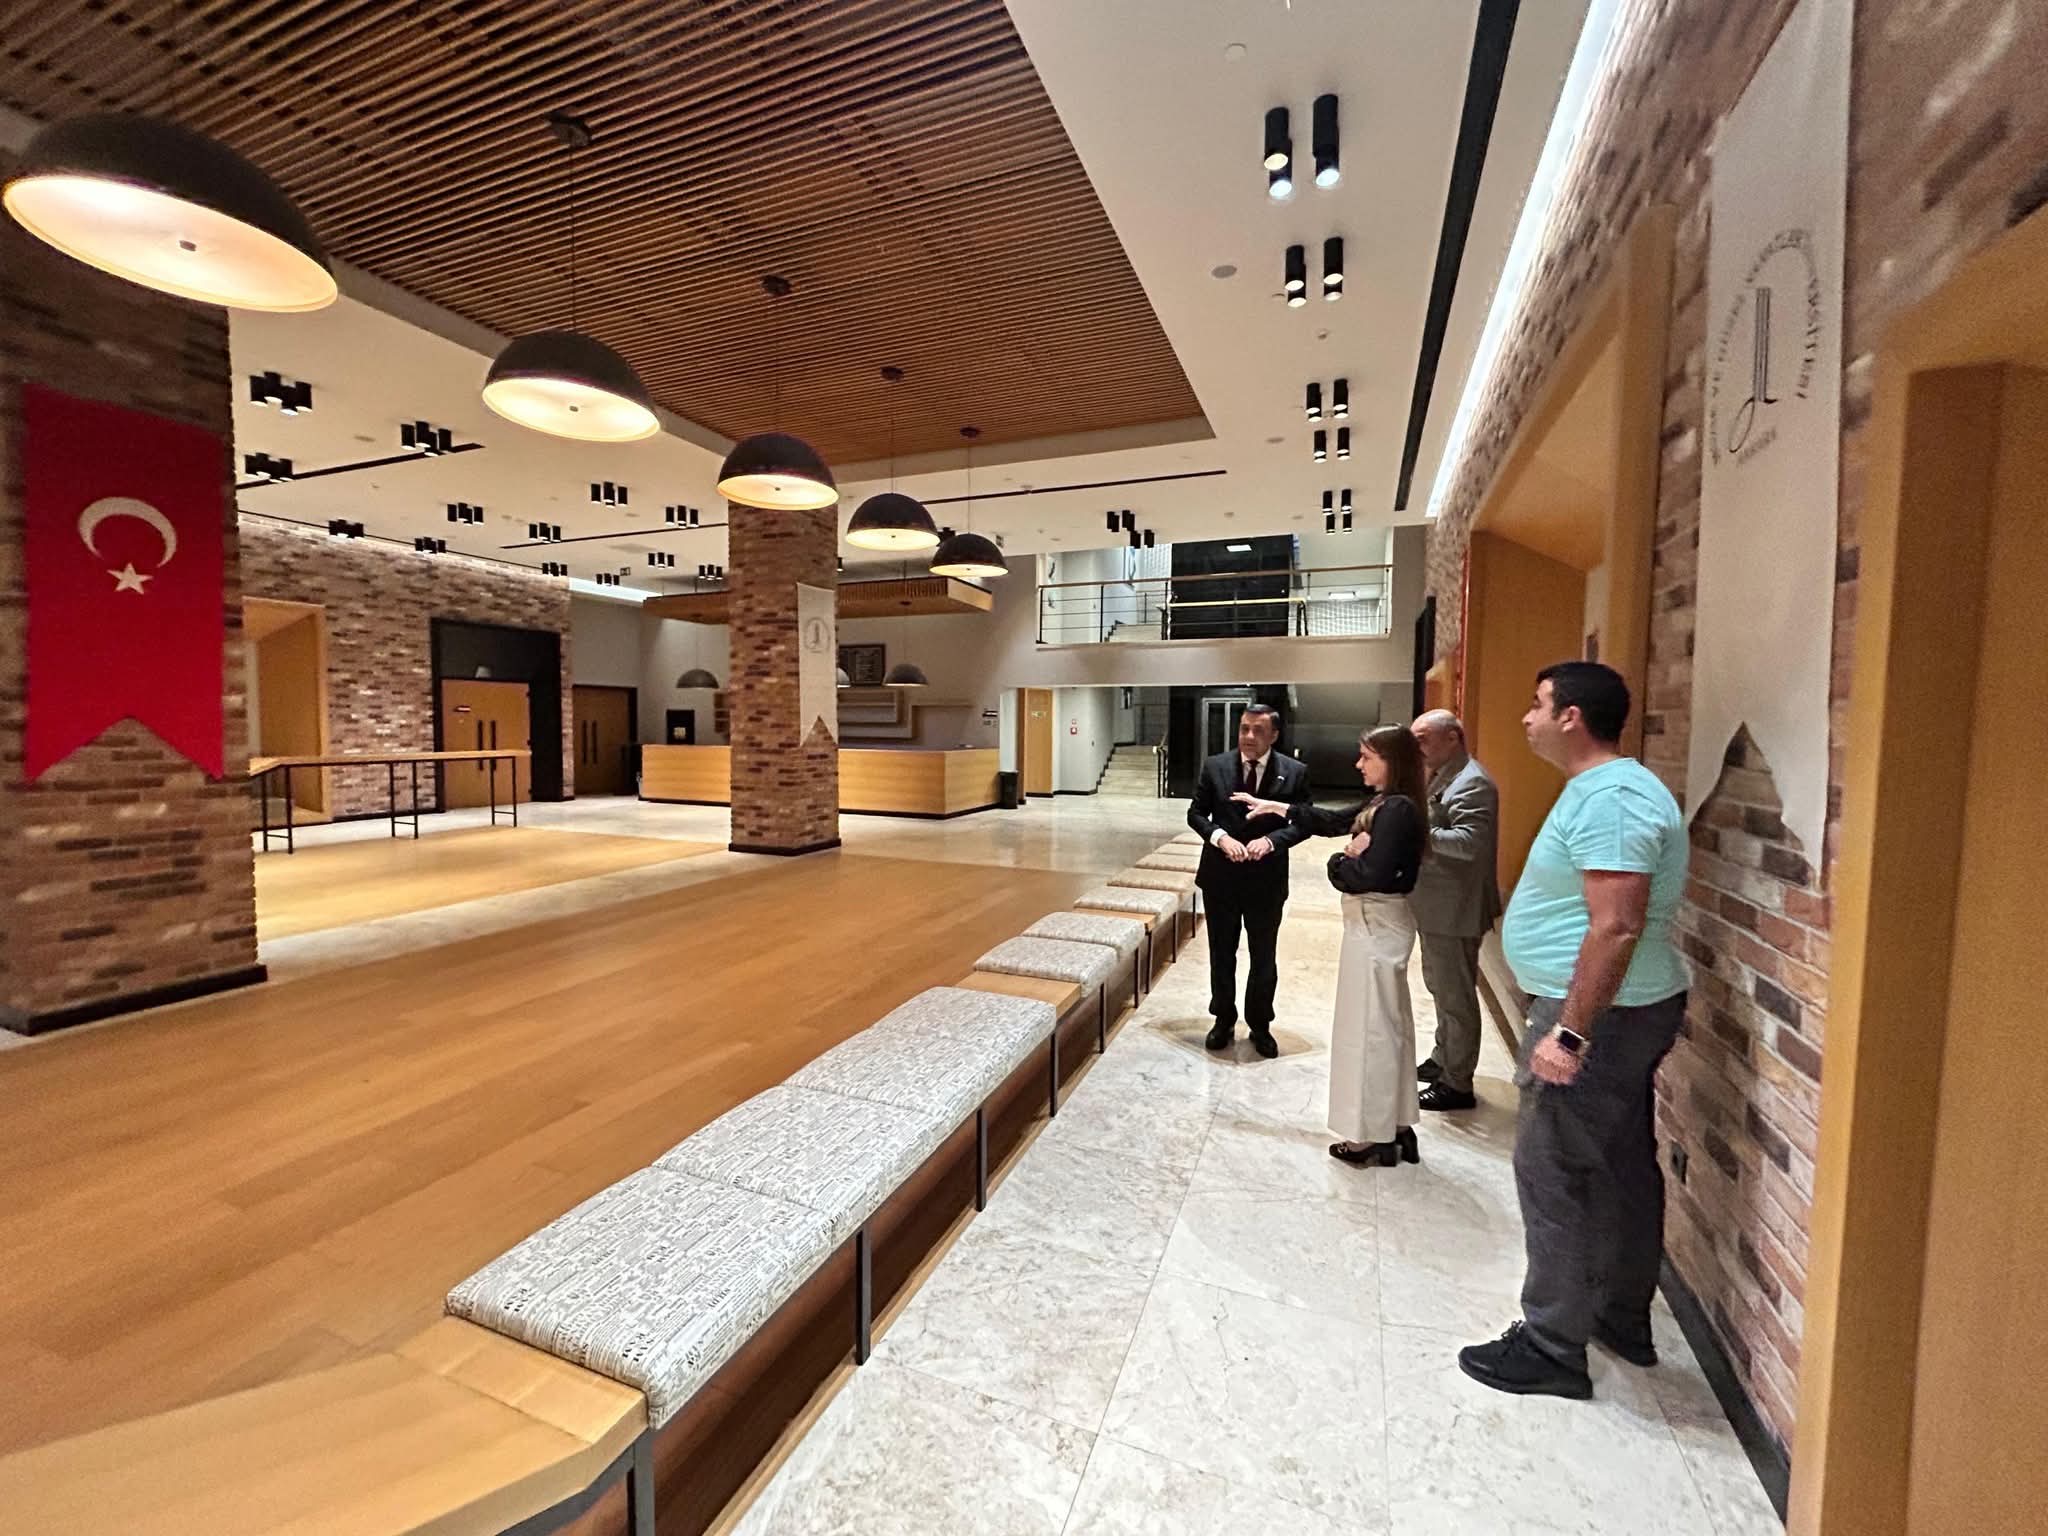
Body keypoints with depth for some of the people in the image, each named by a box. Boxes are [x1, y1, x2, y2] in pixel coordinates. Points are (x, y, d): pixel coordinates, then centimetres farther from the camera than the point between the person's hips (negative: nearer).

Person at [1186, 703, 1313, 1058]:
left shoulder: (1295, 772, -6)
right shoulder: (1214, 766, -4)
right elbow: (1195, 813, 0)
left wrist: (1271, 840, -20)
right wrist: (1219, 836, -18)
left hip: (1267, 879, 0)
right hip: (1220, 876, 1)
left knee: (1264, 959, 14)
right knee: (1221, 955, 15)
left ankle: (1260, 1026, 33)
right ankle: (1223, 1020, 34)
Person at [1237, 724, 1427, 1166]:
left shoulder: (1398, 809, -21)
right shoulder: (1383, 804, 8)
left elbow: (1370, 876, -29)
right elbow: (1332, 821, 20)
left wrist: (1340, 860, -10)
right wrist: (1278, 807, 20)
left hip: (1376, 925, -10)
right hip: (1376, 922, 10)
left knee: (1369, 1026, 1)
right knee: (1387, 1025, 16)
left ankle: (1374, 1136, 14)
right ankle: (1396, 1128, 29)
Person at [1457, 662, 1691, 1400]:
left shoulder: (1608, 798, -22)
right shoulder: (1605, 788, 12)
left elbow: (1617, 927, -28)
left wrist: (1570, 1033, -26)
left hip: (1599, 1016, -11)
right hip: (1621, 1012, 11)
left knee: (1553, 1174, 0)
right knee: (1623, 1167, 19)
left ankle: (1552, 1348, 13)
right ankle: (1625, 1319, 35)